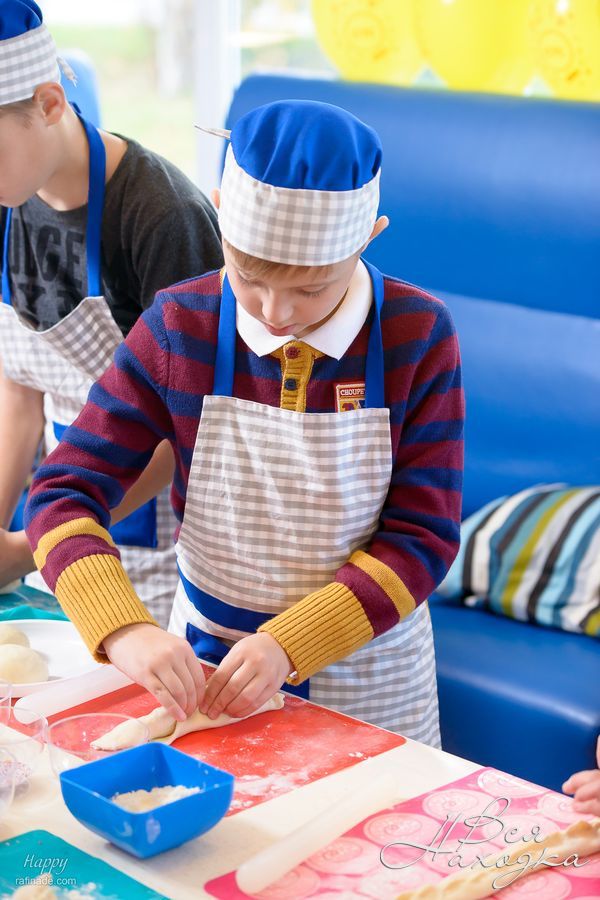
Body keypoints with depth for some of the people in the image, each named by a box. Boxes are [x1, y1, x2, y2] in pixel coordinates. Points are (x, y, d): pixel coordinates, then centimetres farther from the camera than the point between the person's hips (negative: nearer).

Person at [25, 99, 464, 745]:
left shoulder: (417, 336, -14)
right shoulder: (179, 327, -12)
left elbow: (423, 535, -13)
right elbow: (64, 492, -12)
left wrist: (289, 646, -24)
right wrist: (124, 631, -30)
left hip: (366, 683, 0)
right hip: (201, 666, 1)